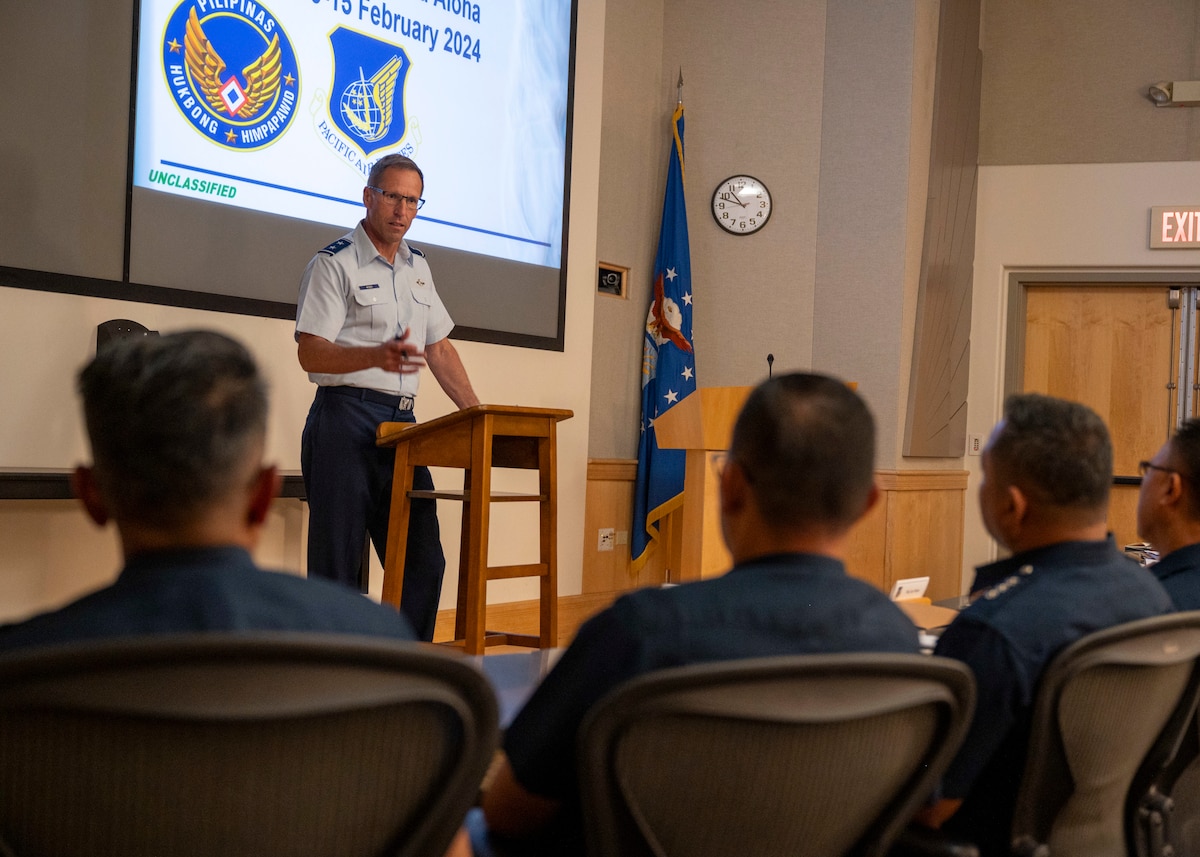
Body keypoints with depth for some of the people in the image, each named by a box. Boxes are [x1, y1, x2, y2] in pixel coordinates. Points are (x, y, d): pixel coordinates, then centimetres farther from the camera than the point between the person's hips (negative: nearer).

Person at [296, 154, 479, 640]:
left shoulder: (417, 267, 18)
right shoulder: (334, 263, -3)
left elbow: (439, 348, 23)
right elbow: (310, 352, -12)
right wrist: (377, 356, -29)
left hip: (401, 423, 7)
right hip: (345, 421, -7)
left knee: (422, 562, 4)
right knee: (337, 566, -6)